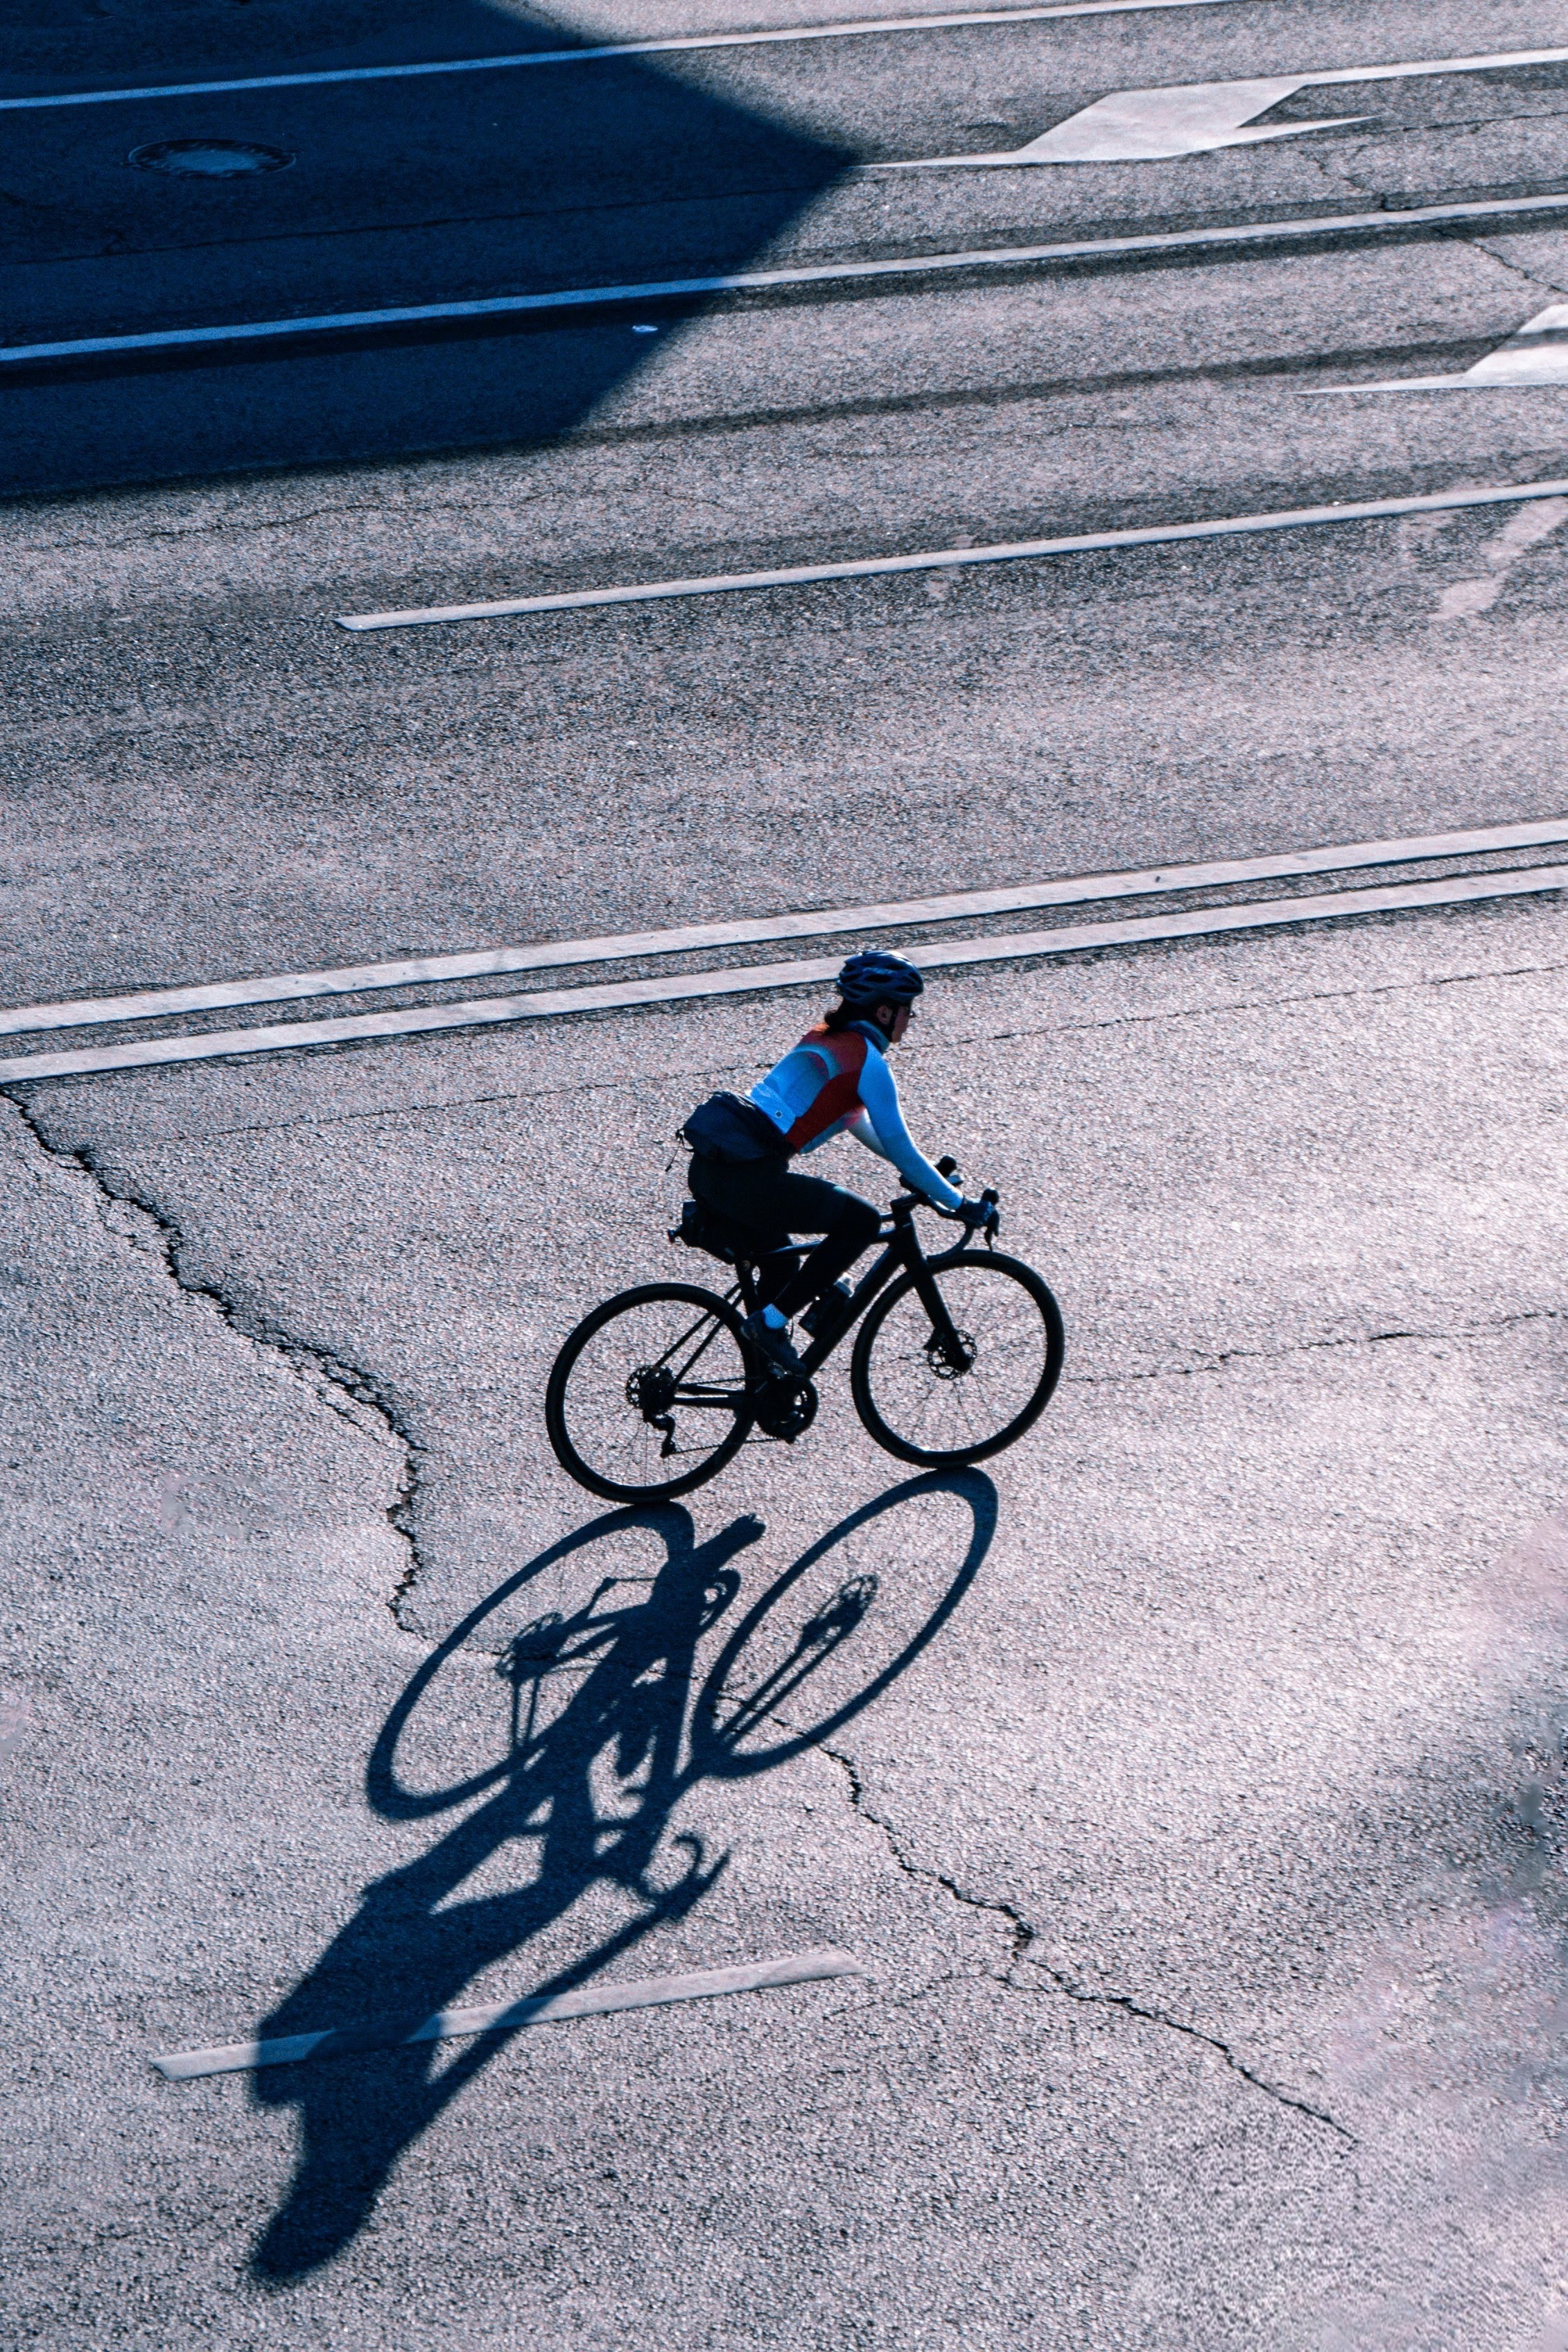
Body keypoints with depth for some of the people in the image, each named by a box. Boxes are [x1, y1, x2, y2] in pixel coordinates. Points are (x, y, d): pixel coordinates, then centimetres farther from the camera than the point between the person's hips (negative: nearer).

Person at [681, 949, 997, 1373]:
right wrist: (961, 1204, 6)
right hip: (744, 1178, -10)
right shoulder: (866, 1060, -5)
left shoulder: (825, 1038, 21)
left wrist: (914, 1171, 38)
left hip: (707, 1166, 10)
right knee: (862, 1222, 0)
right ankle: (771, 1322, 0)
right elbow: (900, 1149, -3)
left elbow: (857, 1119, 36)